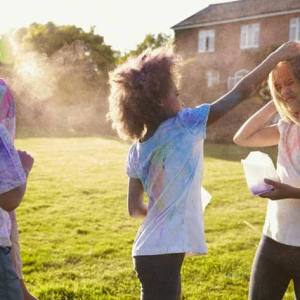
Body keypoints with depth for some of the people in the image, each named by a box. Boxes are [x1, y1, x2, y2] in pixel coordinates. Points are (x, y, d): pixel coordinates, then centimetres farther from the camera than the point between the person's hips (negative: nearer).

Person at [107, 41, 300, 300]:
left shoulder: (136, 153, 4)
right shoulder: (185, 125, -12)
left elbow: (135, 208, 8)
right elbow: (242, 92, -7)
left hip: (148, 251, 7)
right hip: (165, 253, -7)